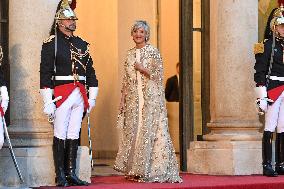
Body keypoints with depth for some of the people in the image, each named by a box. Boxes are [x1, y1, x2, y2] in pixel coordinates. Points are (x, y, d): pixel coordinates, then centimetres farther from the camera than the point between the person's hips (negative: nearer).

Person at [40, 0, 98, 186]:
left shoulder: (81, 44, 15)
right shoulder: (51, 43, -3)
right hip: (61, 93, -6)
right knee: (60, 135, -2)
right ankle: (60, 176, 1)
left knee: (74, 135, 7)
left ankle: (71, 173, 11)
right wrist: (48, 101, -14)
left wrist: (92, 96, 14)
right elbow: (45, 73, -8)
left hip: (79, 94, 6)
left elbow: (90, 71, 19)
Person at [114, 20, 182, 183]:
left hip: (150, 98, -5)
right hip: (133, 99, 5)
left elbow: (158, 76, -5)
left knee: (149, 131, -9)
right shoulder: (130, 54, 14)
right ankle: (135, 171, 6)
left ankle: (150, 171, -6)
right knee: (132, 131, 2)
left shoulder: (153, 52, -2)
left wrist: (142, 69, -11)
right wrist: (123, 100, 11)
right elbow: (126, 80, 15)